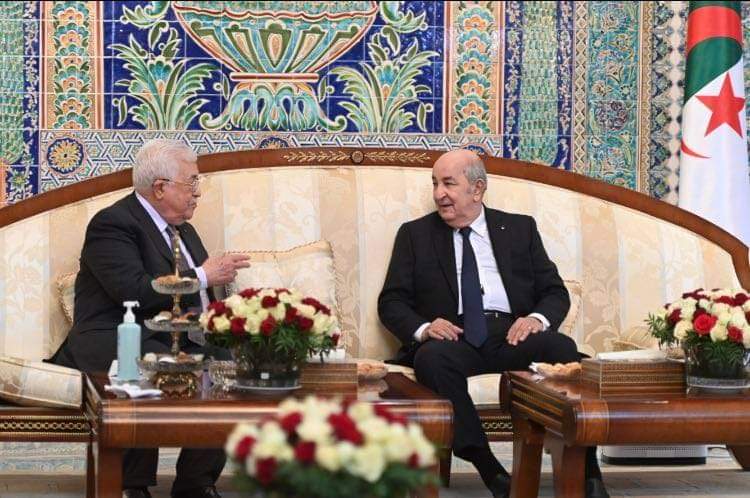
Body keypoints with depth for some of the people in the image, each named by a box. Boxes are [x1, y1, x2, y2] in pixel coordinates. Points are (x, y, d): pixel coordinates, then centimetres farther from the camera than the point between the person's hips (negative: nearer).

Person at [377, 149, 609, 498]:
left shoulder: (520, 228, 19)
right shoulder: (415, 234, 17)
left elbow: (555, 292, 14)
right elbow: (391, 302, 11)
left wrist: (538, 318, -10)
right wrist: (422, 328, -11)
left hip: (513, 336, 1)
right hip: (453, 337, 0)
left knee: (562, 347, -32)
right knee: (432, 357, -36)